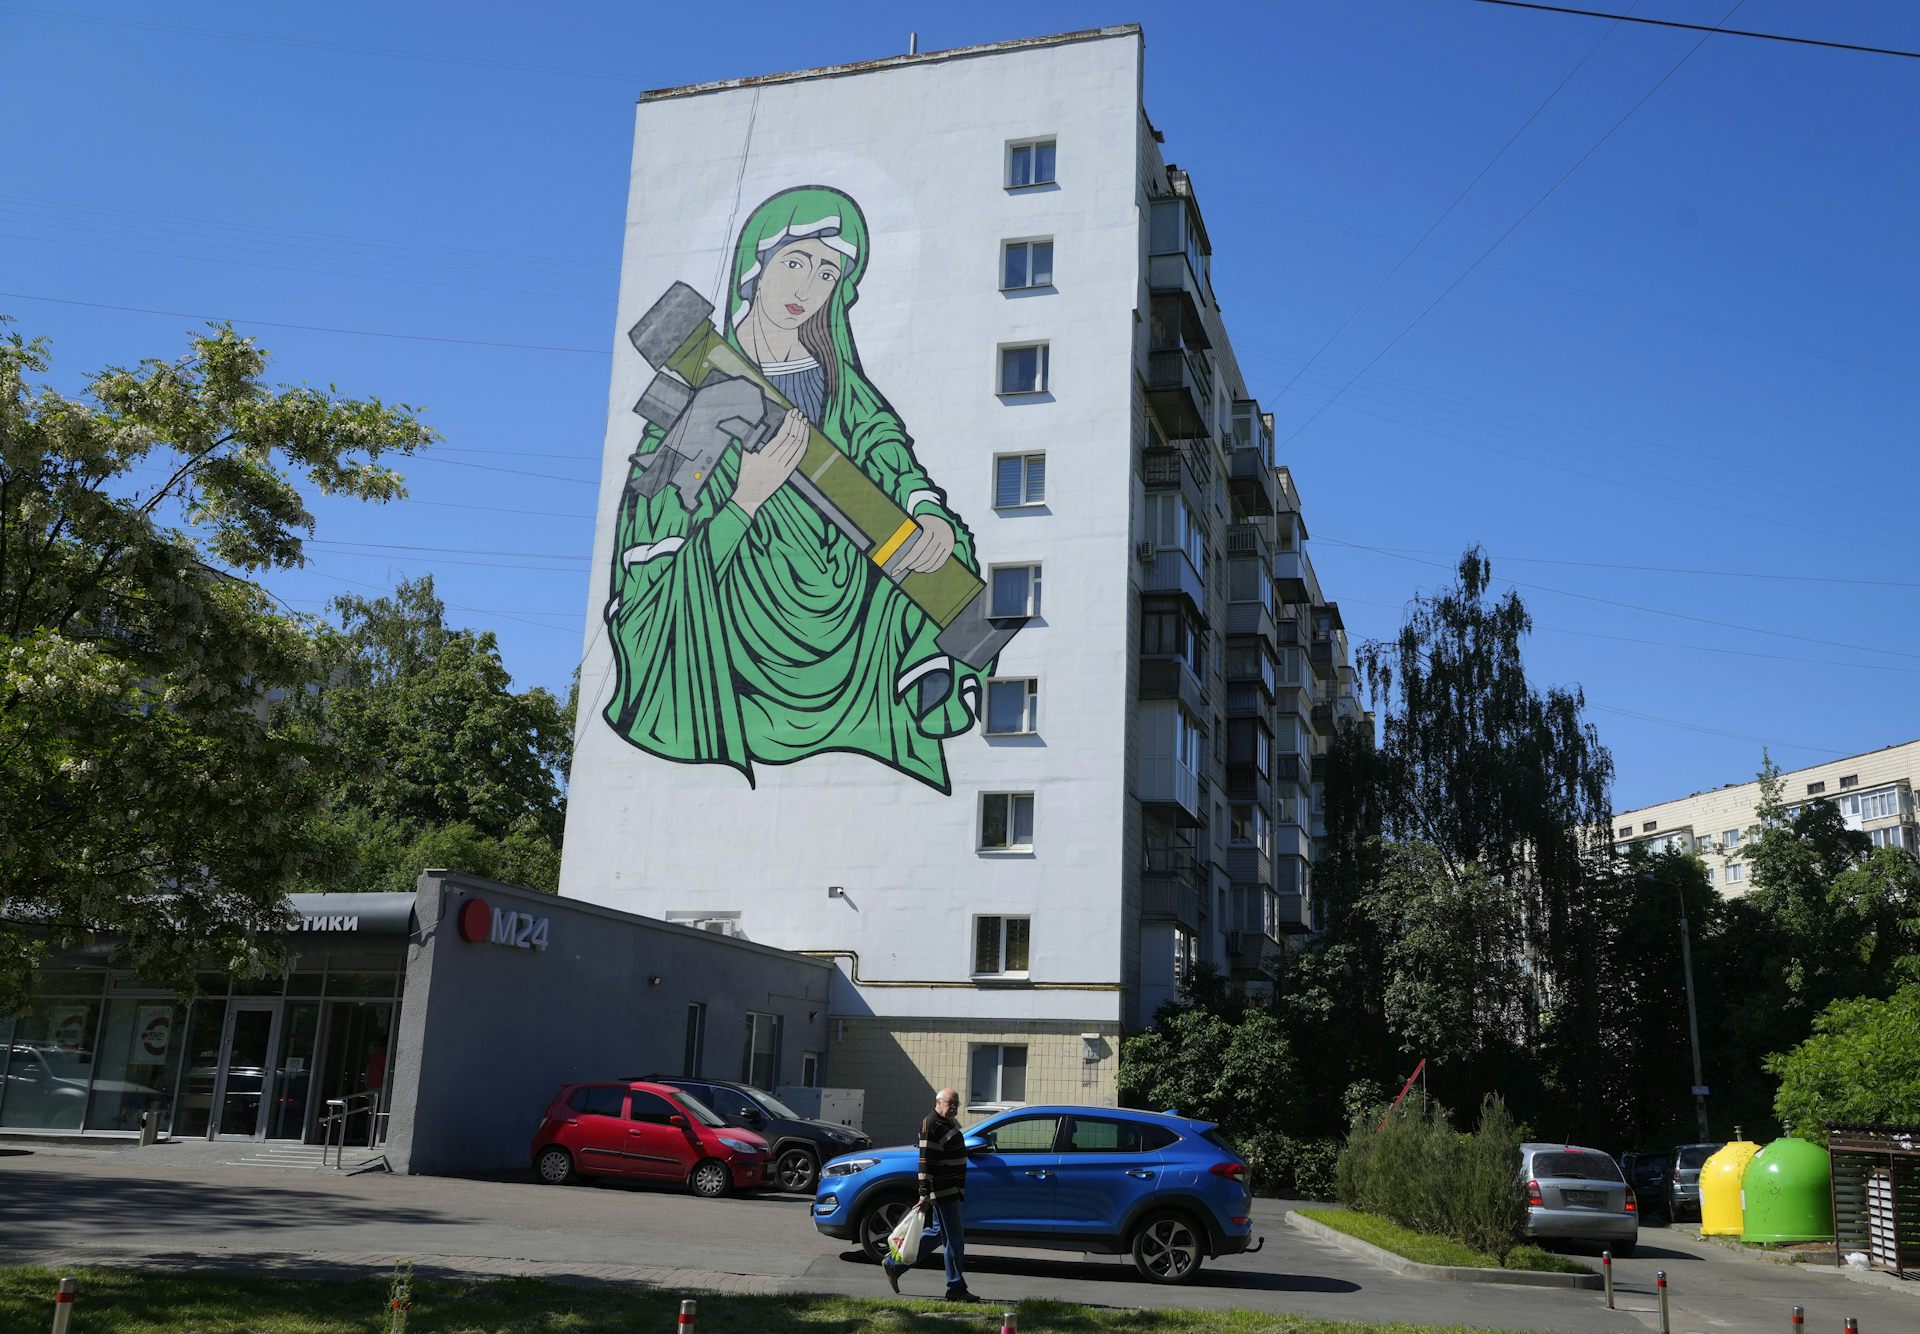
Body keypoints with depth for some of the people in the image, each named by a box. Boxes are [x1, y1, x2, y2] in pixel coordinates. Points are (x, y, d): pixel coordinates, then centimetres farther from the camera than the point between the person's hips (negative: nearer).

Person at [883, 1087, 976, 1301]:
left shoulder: (949, 1124, 16)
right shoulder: (932, 1126, -16)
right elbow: (926, 1162, -21)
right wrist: (924, 1195, -25)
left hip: (952, 1191, 10)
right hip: (942, 1192, -10)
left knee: (938, 1234, 17)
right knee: (954, 1240, -4)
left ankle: (894, 1264, 24)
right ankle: (956, 1288, 5)